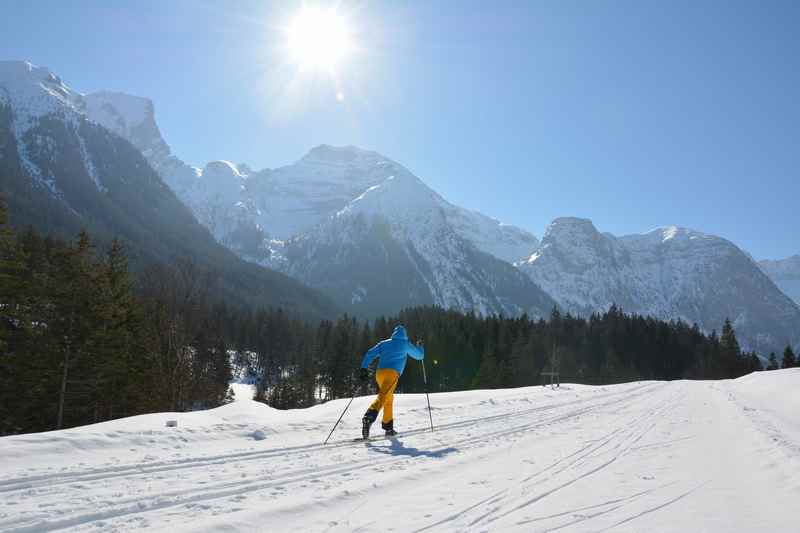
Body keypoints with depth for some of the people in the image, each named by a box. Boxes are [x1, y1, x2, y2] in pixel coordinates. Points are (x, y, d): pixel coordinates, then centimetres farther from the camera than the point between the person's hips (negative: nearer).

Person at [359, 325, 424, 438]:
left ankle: (388, 428, 20)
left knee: (389, 398, 21)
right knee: (382, 397, -21)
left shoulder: (384, 343, 24)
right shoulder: (405, 344, 17)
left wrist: (364, 368, 10)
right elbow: (419, 355, 30)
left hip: (380, 372, 5)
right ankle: (369, 417, -46)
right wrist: (420, 349, 52)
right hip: (392, 373, -5)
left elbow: (370, 354, 13)